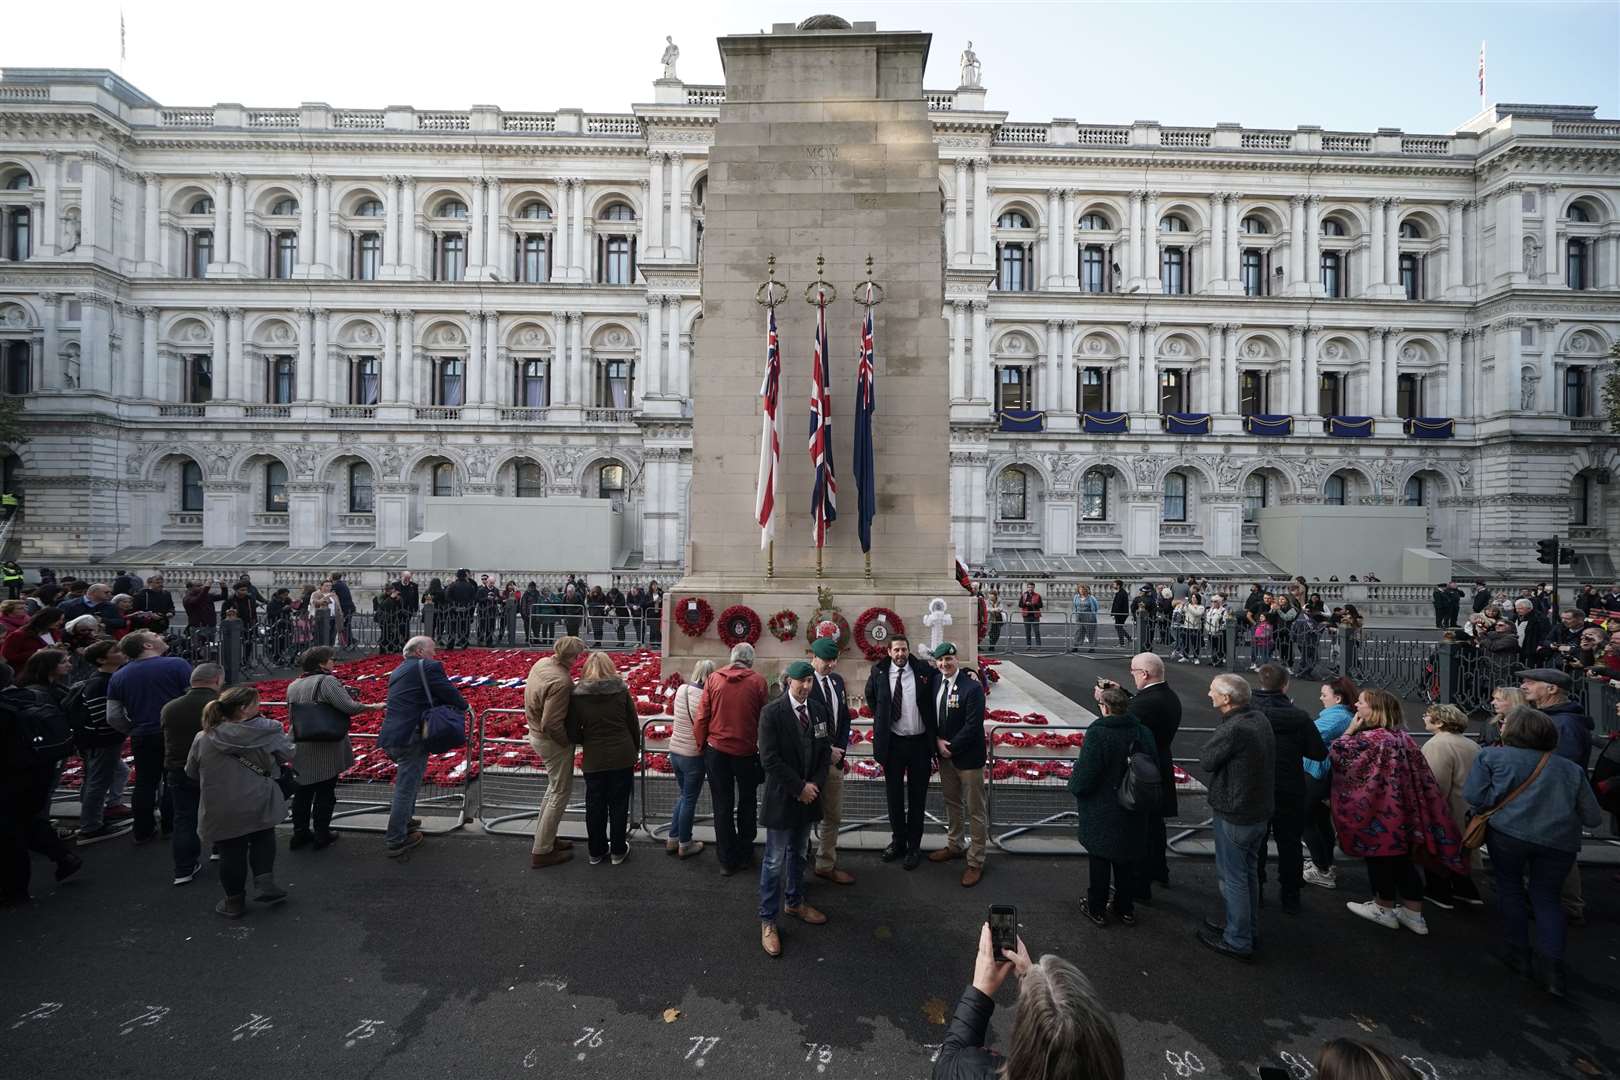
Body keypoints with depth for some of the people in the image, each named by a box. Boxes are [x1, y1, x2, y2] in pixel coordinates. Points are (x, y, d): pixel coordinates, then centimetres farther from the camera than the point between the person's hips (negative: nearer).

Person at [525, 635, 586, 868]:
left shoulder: (541, 663, -2)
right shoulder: (561, 682, -31)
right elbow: (551, 724, -30)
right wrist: (567, 741, -14)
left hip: (536, 734, 10)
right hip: (552, 741, -9)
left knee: (554, 787, 24)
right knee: (560, 792, 5)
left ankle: (543, 838, 36)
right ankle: (541, 852, 14)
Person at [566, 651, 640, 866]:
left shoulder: (577, 695, -7)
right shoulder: (621, 690, -6)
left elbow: (572, 734, -6)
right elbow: (634, 725, 0)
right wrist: (635, 751, 14)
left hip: (594, 760, 0)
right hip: (622, 757, 0)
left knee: (595, 806, 16)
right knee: (619, 804, 13)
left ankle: (596, 851, 28)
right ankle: (618, 851, 23)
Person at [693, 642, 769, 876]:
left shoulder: (714, 678, -5)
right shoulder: (758, 681, -9)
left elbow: (701, 717, -4)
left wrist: (701, 744, 9)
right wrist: (764, 748, 9)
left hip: (716, 750, 1)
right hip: (747, 751, -1)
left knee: (722, 806, 12)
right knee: (746, 803, 19)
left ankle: (727, 860, 19)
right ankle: (745, 854, 29)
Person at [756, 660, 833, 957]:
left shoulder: (820, 711, 1)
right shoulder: (772, 713, -16)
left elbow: (825, 751, 5)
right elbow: (769, 759, -18)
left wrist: (815, 784, -8)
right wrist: (799, 788, -16)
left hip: (809, 795, 5)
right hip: (782, 796, -5)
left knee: (798, 854, 21)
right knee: (775, 861, 3)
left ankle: (794, 902, 40)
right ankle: (768, 921, 17)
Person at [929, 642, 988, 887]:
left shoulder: (972, 687, -19)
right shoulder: (936, 683, 0)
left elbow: (973, 725, -20)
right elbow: (932, 715, 9)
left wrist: (952, 747, -15)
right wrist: (938, 741, -6)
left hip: (968, 756, -6)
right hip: (945, 754, 6)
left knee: (974, 810, 5)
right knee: (952, 803, 22)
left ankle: (976, 862, 17)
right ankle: (955, 846, 40)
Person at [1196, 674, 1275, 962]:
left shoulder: (1232, 729, -29)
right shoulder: (1260, 718, 0)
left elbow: (1206, 760, -17)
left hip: (1234, 815, -9)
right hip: (1261, 809, 9)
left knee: (1233, 877, 5)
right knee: (1249, 871, 22)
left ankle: (1237, 942, 17)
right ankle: (1247, 930, 38)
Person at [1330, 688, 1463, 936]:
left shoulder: (1371, 737, -20)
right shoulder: (1402, 736, 7)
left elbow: (1336, 754, -18)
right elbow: (1421, 776, 14)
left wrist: (1350, 728, -10)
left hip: (1381, 810, -8)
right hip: (1404, 810, 8)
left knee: (1380, 857, 7)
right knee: (1402, 859, 15)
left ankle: (1384, 908, 20)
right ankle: (1414, 913, 22)